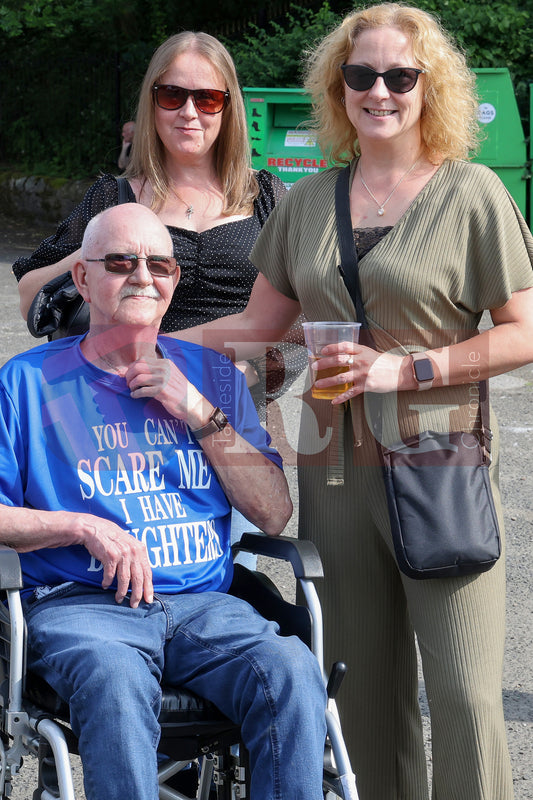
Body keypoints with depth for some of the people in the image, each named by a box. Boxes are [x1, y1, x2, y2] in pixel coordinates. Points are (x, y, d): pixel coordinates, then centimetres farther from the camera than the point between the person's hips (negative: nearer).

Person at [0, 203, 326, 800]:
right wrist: (84, 527, -9)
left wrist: (199, 413, 1)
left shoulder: (212, 375, 17)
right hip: (77, 603, -2)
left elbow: (275, 516, 11)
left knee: (292, 671, -29)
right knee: (117, 684, -37)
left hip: (205, 603, 3)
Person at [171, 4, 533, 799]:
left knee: (462, 690, -10)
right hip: (334, 466, 5)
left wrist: (402, 369, -12)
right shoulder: (309, 201, 14)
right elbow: (258, 323, 18)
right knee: (364, 691, 8)